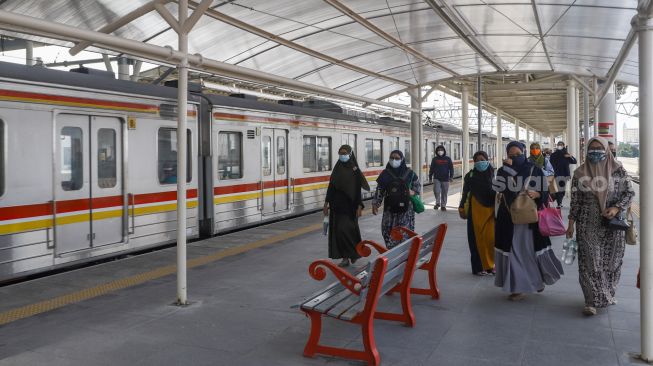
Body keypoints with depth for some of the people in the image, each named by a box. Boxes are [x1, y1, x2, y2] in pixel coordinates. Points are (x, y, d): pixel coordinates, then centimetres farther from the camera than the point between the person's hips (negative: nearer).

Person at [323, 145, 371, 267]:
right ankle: (345, 257, 12)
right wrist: (326, 203, 6)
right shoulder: (337, 169, 7)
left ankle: (354, 252, 9)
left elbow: (358, 189, -6)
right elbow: (331, 187, 9)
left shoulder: (355, 170, -5)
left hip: (349, 205, -5)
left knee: (345, 230, -13)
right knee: (338, 231, 3)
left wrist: (359, 206, -11)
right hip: (337, 205, 5)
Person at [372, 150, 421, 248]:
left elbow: (418, 186, 13)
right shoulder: (385, 174, 2)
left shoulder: (409, 173, 0)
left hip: (406, 208, -1)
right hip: (390, 208, 1)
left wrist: (414, 192, -7)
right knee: (388, 232, -2)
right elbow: (379, 190, 6)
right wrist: (375, 204, 0)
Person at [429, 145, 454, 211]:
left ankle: (443, 205, 17)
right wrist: (430, 177, 8)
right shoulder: (435, 159, 4)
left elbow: (451, 168, 5)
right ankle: (437, 202, 4)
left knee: (444, 193, 6)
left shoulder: (448, 159, 4)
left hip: (445, 179, 1)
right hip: (436, 179, 0)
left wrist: (451, 176, -4)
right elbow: (431, 169, 9)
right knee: (436, 190, -15)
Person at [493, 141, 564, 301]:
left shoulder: (535, 171, 0)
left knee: (532, 249, 9)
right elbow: (498, 188, -17)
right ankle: (517, 287, 10)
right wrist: (507, 168, -21)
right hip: (509, 218, 0)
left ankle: (537, 279, 34)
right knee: (513, 250, 1)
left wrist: (536, 194, -18)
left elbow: (545, 192, 3)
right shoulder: (503, 171, 1)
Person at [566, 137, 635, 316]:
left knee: (611, 260, 9)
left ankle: (608, 294, 28)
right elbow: (575, 200, 4)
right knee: (590, 262, -3)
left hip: (613, 224, 1)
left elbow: (629, 192, 2)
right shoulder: (580, 173, 0)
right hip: (588, 226, 0)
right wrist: (571, 223, 3)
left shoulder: (617, 170, -2)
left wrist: (616, 208, -13)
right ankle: (593, 301, 3)